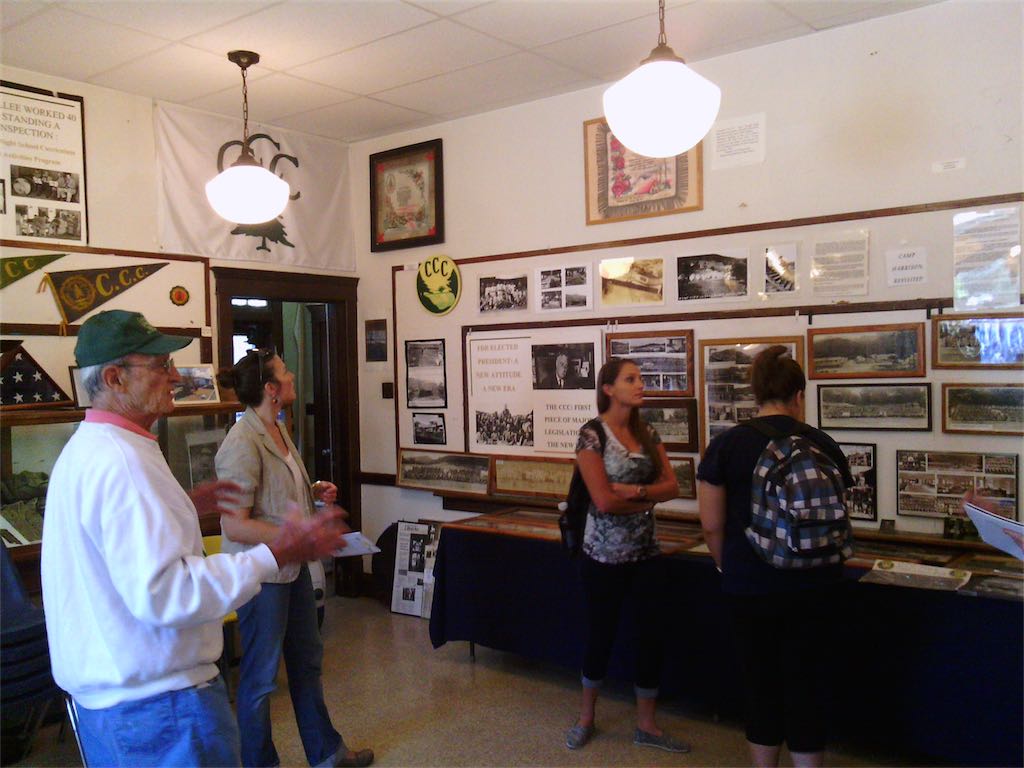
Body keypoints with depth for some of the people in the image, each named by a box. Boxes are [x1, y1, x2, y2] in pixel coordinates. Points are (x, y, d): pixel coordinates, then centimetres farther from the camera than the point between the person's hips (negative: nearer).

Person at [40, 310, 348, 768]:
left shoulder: (85, 449, 11)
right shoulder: (121, 461, -24)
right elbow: (161, 592, -31)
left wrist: (183, 507, 22)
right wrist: (277, 555, -28)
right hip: (155, 706, -10)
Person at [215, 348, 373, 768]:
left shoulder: (277, 429, 6)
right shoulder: (242, 443, -23)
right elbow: (235, 526, -25)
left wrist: (314, 491, 3)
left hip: (292, 565, 10)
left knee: (307, 659, 21)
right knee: (261, 674, 8)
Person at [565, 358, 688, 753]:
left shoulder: (647, 432, 5)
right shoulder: (592, 434, -13)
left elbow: (671, 486, -1)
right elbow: (603, 501, -20)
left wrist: (635, 491, -17)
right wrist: (648, 501, -9)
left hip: (647, 552, 5)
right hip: (606, 554, -5)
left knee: (652, 636, 9)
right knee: (601, 635, 10)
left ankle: (646, 725, 26)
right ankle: (586, 718, 32)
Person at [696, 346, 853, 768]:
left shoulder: (726, 444, -8)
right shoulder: (824, 445, -3)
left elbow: (712, 526, -6)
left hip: (750, 586, -1)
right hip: (815, 586, 1)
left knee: (762, 685, 14)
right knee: (808, 686, 12)